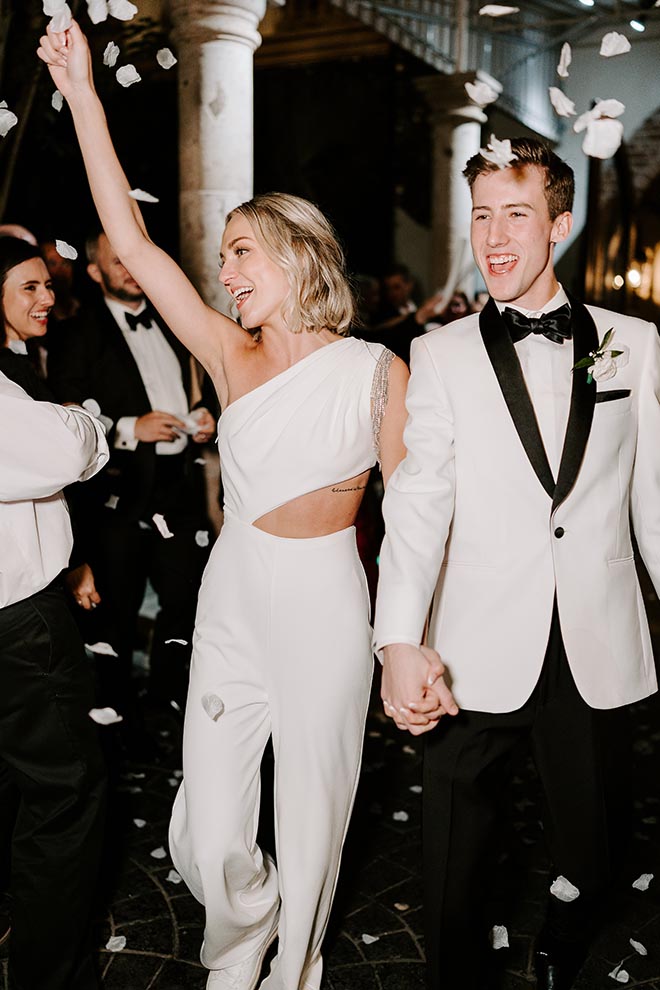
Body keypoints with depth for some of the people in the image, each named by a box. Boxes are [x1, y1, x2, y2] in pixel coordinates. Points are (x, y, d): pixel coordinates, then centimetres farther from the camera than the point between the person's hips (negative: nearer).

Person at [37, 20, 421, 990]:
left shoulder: (376, 370, -5)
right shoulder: (231, 356, 3)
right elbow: (131, 240, -1)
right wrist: (82, 94, -2)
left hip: (326, 606, -2)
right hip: (232, 595, 3)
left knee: (310, 830, 11)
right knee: (207, 839, 6)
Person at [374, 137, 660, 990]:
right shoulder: (441, 354, 1)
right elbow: (416, 501, -11)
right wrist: (399, 640, -22)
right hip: (476, 659, -1)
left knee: (586, 864, 18)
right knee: (452, 879, 11)